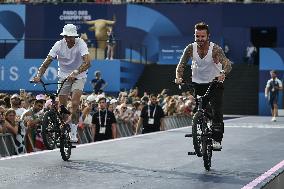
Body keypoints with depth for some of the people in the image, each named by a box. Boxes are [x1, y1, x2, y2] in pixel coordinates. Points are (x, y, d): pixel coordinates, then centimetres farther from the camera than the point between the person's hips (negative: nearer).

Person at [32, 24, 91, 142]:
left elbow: (87, 62, -35)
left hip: (78, 76, -3)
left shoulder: (81, 44, -21)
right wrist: (39, 75, -34)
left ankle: (73, 132, -12)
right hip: (63, 76, 3)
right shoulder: (59, 45, -13)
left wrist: (75, 73, -50)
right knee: (62, 106, 0)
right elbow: (47, 61, -18)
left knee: (75, 103, -21)